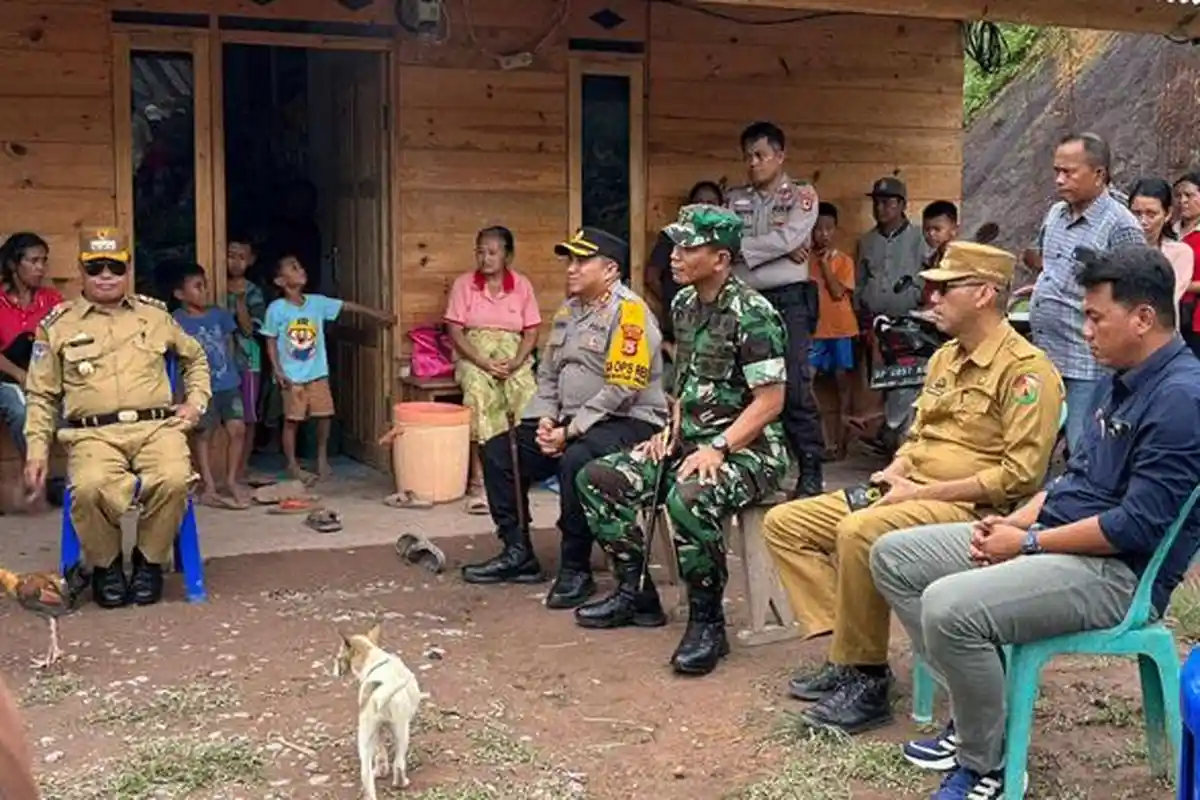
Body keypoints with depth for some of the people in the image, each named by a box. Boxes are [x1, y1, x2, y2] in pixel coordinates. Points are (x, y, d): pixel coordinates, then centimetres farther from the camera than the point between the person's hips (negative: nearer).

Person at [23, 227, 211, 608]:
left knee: (174, 480, -32)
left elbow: (195, 358, 31)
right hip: (94, 433, -1)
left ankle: (149, 561, -3)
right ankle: (105, 565, -3)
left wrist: (195, 401, 15)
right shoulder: (57, 324, 12)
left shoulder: (155, 314, 16)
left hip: (156, 426, 1)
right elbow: (41, 396, 14)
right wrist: (37, 450, 5)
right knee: (89, 487, -35)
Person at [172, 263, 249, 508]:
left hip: (229, 384, 4)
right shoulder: (177, 321, -8)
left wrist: (230, 371, 12)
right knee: (202, 435, 4)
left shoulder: (219, 314, 6)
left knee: (237, 429, 0)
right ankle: (209, 486, 12)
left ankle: (231, 481, 14)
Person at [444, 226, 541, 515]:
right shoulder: (464, 283, 3)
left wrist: (514, 363, -14)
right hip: (474, 355, -2)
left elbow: (531, 333, 5)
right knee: (479, 395, -34)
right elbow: (455, 331, -2)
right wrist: (484, 363, -16)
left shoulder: (522, 285, 7)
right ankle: (479, 482, -34)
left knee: (528, 395, -31)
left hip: (513, 355, 2)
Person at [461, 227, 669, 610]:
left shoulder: (629, 312, -14)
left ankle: (576, 569, -22)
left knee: (577, 460, -37)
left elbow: (621, 390, -21)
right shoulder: (568, 310, 13)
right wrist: (545, 419, -1)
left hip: (630, 422, -9)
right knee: (498, 451, 3)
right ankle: (518, 554, 7)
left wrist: (570, 431, -19)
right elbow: (547, 374, 17)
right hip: (572, 423, 9)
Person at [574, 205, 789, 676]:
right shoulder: (683, 304, 9)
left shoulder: (752, 314, -16)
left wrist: (717, 449, -25)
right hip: (691, 441, 9)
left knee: (688, 499, -38)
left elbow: (770, 400, -19)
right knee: (596, 479, 0)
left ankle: (707, 621, -18)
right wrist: (673, 431, 6)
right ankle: (636, 593, 12)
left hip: (748, 448, -9)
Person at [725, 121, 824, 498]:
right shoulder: (735, 199, 15)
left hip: (788, 300, -4)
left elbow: (788, 238, -12)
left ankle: (811, 471, -6)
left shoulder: (802, 195, 5)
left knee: (795, 386, -10)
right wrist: (779, 248, -10)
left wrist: (741, 246, -5)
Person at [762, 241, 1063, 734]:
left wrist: (923, 492, -18)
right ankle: (848, 652, -6)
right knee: (783, 524, 0)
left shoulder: (1025, 370, -11)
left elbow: (1021, 475, -18)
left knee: (859, 532, -36)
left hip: (969, 508, -10)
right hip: (909, 493, 10)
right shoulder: (945, 358, 18)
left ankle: (867, 681, -20)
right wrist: (896, 472, 5)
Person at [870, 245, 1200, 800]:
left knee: (950, 607, -32)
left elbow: (1139, 526, -23)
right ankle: (977, 714, 7)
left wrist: (1029, 543, -15)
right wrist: (1016, 522, 2)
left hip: (1116, 571, -10)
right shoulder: (1121, 380, 12)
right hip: (1059, 534, 11)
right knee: (892, 557, 6)